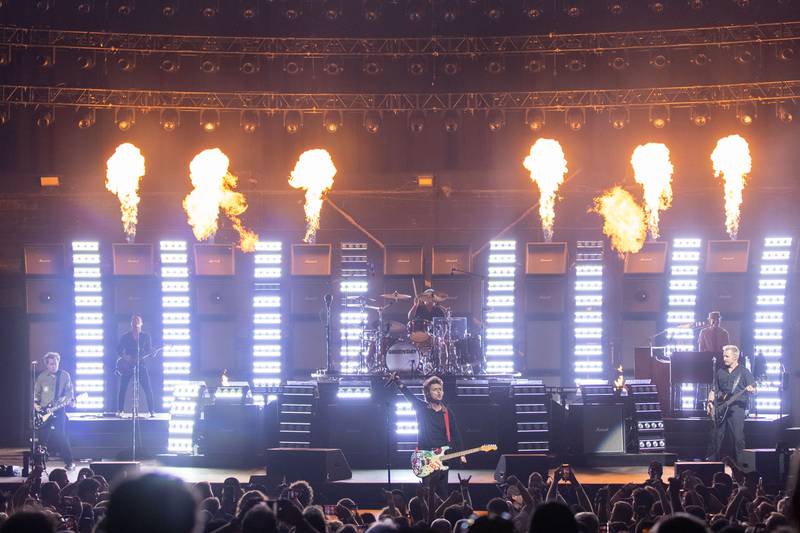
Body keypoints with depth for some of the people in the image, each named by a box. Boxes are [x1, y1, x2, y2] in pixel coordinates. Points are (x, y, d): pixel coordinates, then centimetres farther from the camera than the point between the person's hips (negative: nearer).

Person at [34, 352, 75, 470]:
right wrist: (35, 403, -2)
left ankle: (69, 462, -1)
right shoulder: (41, 377, 6)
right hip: (44, 410, 2)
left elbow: (69, 391, 3)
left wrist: (69, 400, -16)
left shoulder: (65, 375, 3)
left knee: (61, 436, -8)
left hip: (59, 410, -2)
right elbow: (36, 392, 12)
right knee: (43, 437, 2)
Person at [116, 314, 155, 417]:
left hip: (141, 365, 0)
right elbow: (118, 350, 6)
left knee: (148, 389, -9)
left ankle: (151, 411, -3)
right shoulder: (125, 337, 8)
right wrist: (124, 356, -12)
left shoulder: (146, 337, 9)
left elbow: (149, 350, 4)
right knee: (122, 388, -6)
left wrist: (142, 356, -15)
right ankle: (120, 410, 4)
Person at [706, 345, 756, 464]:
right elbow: (714, 390, 18)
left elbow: (754, 388, -2)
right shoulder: (720, 372, 16)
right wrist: (710, 402, 3)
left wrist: (751, 389, -25)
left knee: (737, 437, -7)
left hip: (736, 408, -4)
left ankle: (738, 462, -1)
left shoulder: (744, 371, 3)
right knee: (716, 437, 3)